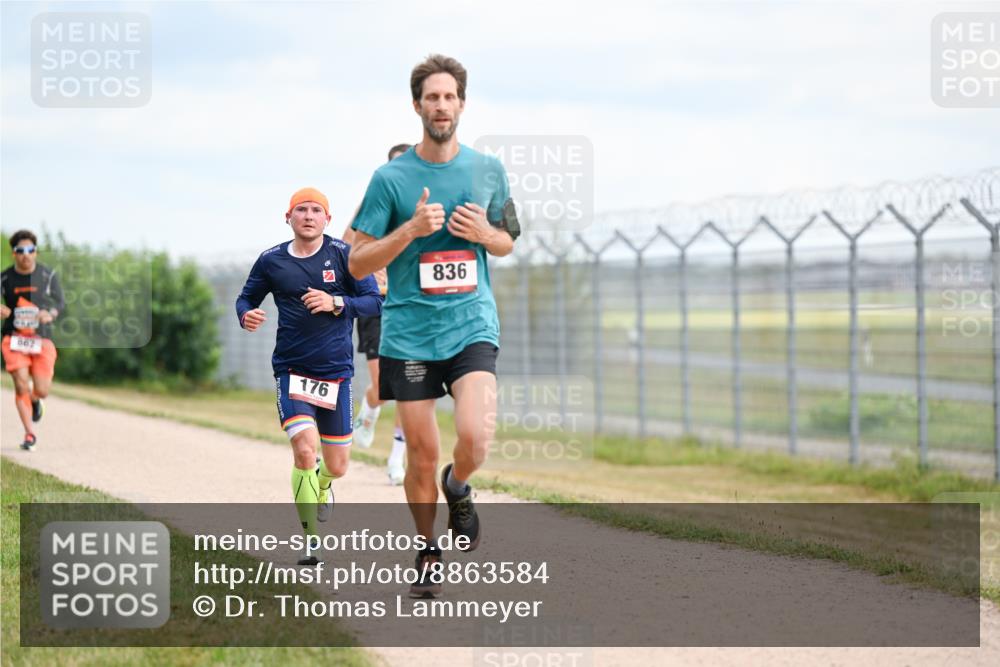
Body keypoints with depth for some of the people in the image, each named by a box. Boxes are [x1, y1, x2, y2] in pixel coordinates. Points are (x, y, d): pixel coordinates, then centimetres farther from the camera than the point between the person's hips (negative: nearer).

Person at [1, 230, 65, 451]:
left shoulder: (48, 275, -1)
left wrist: (51, 314, -19)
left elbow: (61, 302, 2)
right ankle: (29, 434, 2)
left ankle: (35, 400, 36)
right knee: (21, 385, -13)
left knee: (41, 390, -4)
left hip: (42, 338, 0)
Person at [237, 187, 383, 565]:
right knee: (305, 448, -21)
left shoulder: (344, 255, -1)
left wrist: (336, 303, -19)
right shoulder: (271, 261, 3)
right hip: (291, 370, -1)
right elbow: (246, 298, 15)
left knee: (336, 467, 7)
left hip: (336, 373, 1)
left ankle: (321, 487, 47)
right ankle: (311, 542, -11)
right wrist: (247, 315, -8)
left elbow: (374, 301, -3)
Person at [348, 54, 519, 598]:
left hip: (472, 326, 1)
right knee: (422, 455, 4)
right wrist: (412, 230, -16)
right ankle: (427, 551, 25)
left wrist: (484, 233, -5)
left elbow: (507, 242, 19)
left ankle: (458, 488, 15)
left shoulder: (488, 170, 6)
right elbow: (357, 263, -1)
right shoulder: (391, 178, -2)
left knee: (476, 436, -20)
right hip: (409, 333, 0)